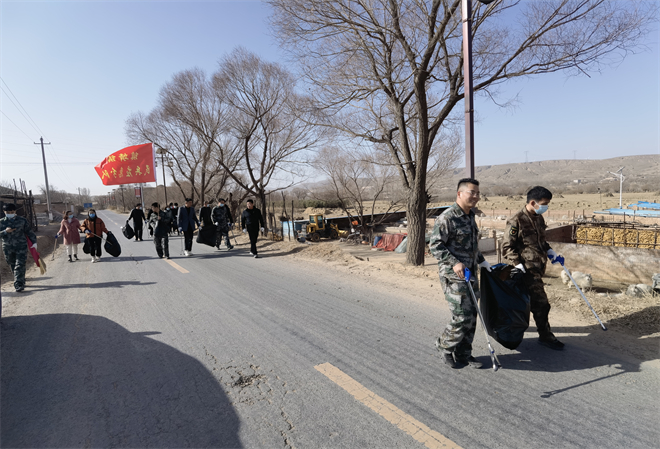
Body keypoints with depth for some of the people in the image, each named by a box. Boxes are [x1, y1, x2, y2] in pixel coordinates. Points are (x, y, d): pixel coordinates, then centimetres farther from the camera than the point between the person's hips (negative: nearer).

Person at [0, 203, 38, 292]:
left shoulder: (22, 220, 3)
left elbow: (29, 232, 6)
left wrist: (34, 242, 2)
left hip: (21, 247, -3)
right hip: (8, 248, 3)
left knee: (20, 266, -9)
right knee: (12, 266, 11)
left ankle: (19, 284, -12)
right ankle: (21, 281, 26)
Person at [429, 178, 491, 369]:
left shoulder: (470, 216, 14)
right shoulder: (447, 218, -16)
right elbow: (435, 245, -19)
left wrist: (482, 262, 22)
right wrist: (454, 263, -27)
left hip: (470, 274, 9)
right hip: (453, 276, -9)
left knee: (471, 315, 12)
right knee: (462, 317, -7)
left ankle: (463, 353, 27)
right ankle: (444, 346, 18)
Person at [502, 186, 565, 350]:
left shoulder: (539, 218, 12)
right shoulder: (516, 221, -16)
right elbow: (507, 247, -14)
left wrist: (549, 252, 12)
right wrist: (518, 263, -20)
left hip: (538, 267, 9)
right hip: (527, 269, -8)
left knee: (528, 301, 16)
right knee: (541, 303, -4)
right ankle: (545, 336, 12)